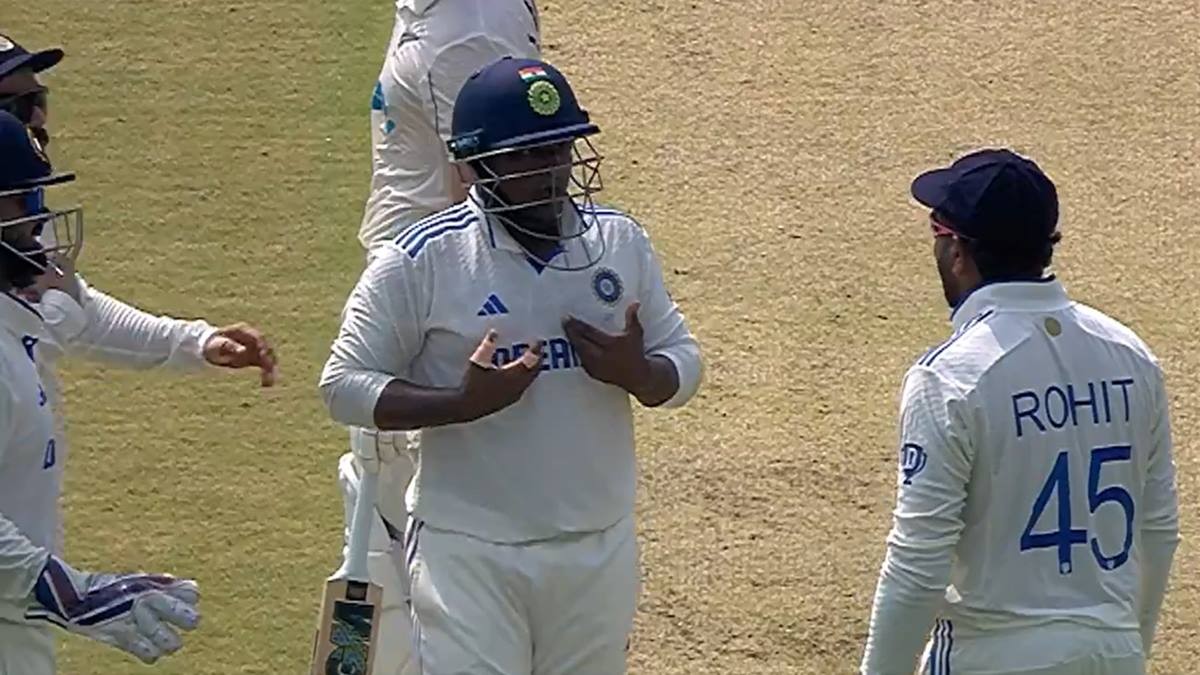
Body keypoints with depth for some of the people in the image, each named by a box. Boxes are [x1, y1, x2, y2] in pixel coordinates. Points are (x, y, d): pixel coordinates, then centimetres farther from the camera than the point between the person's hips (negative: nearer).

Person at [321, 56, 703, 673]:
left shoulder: (621, 242, 3)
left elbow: (682, 361, 10)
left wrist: (635, 374, -15)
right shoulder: (421, 261, -11)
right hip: (470, 552, -5)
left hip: (599, 547, 5)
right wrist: (464, 403, -23)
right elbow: (345, 385, -8)